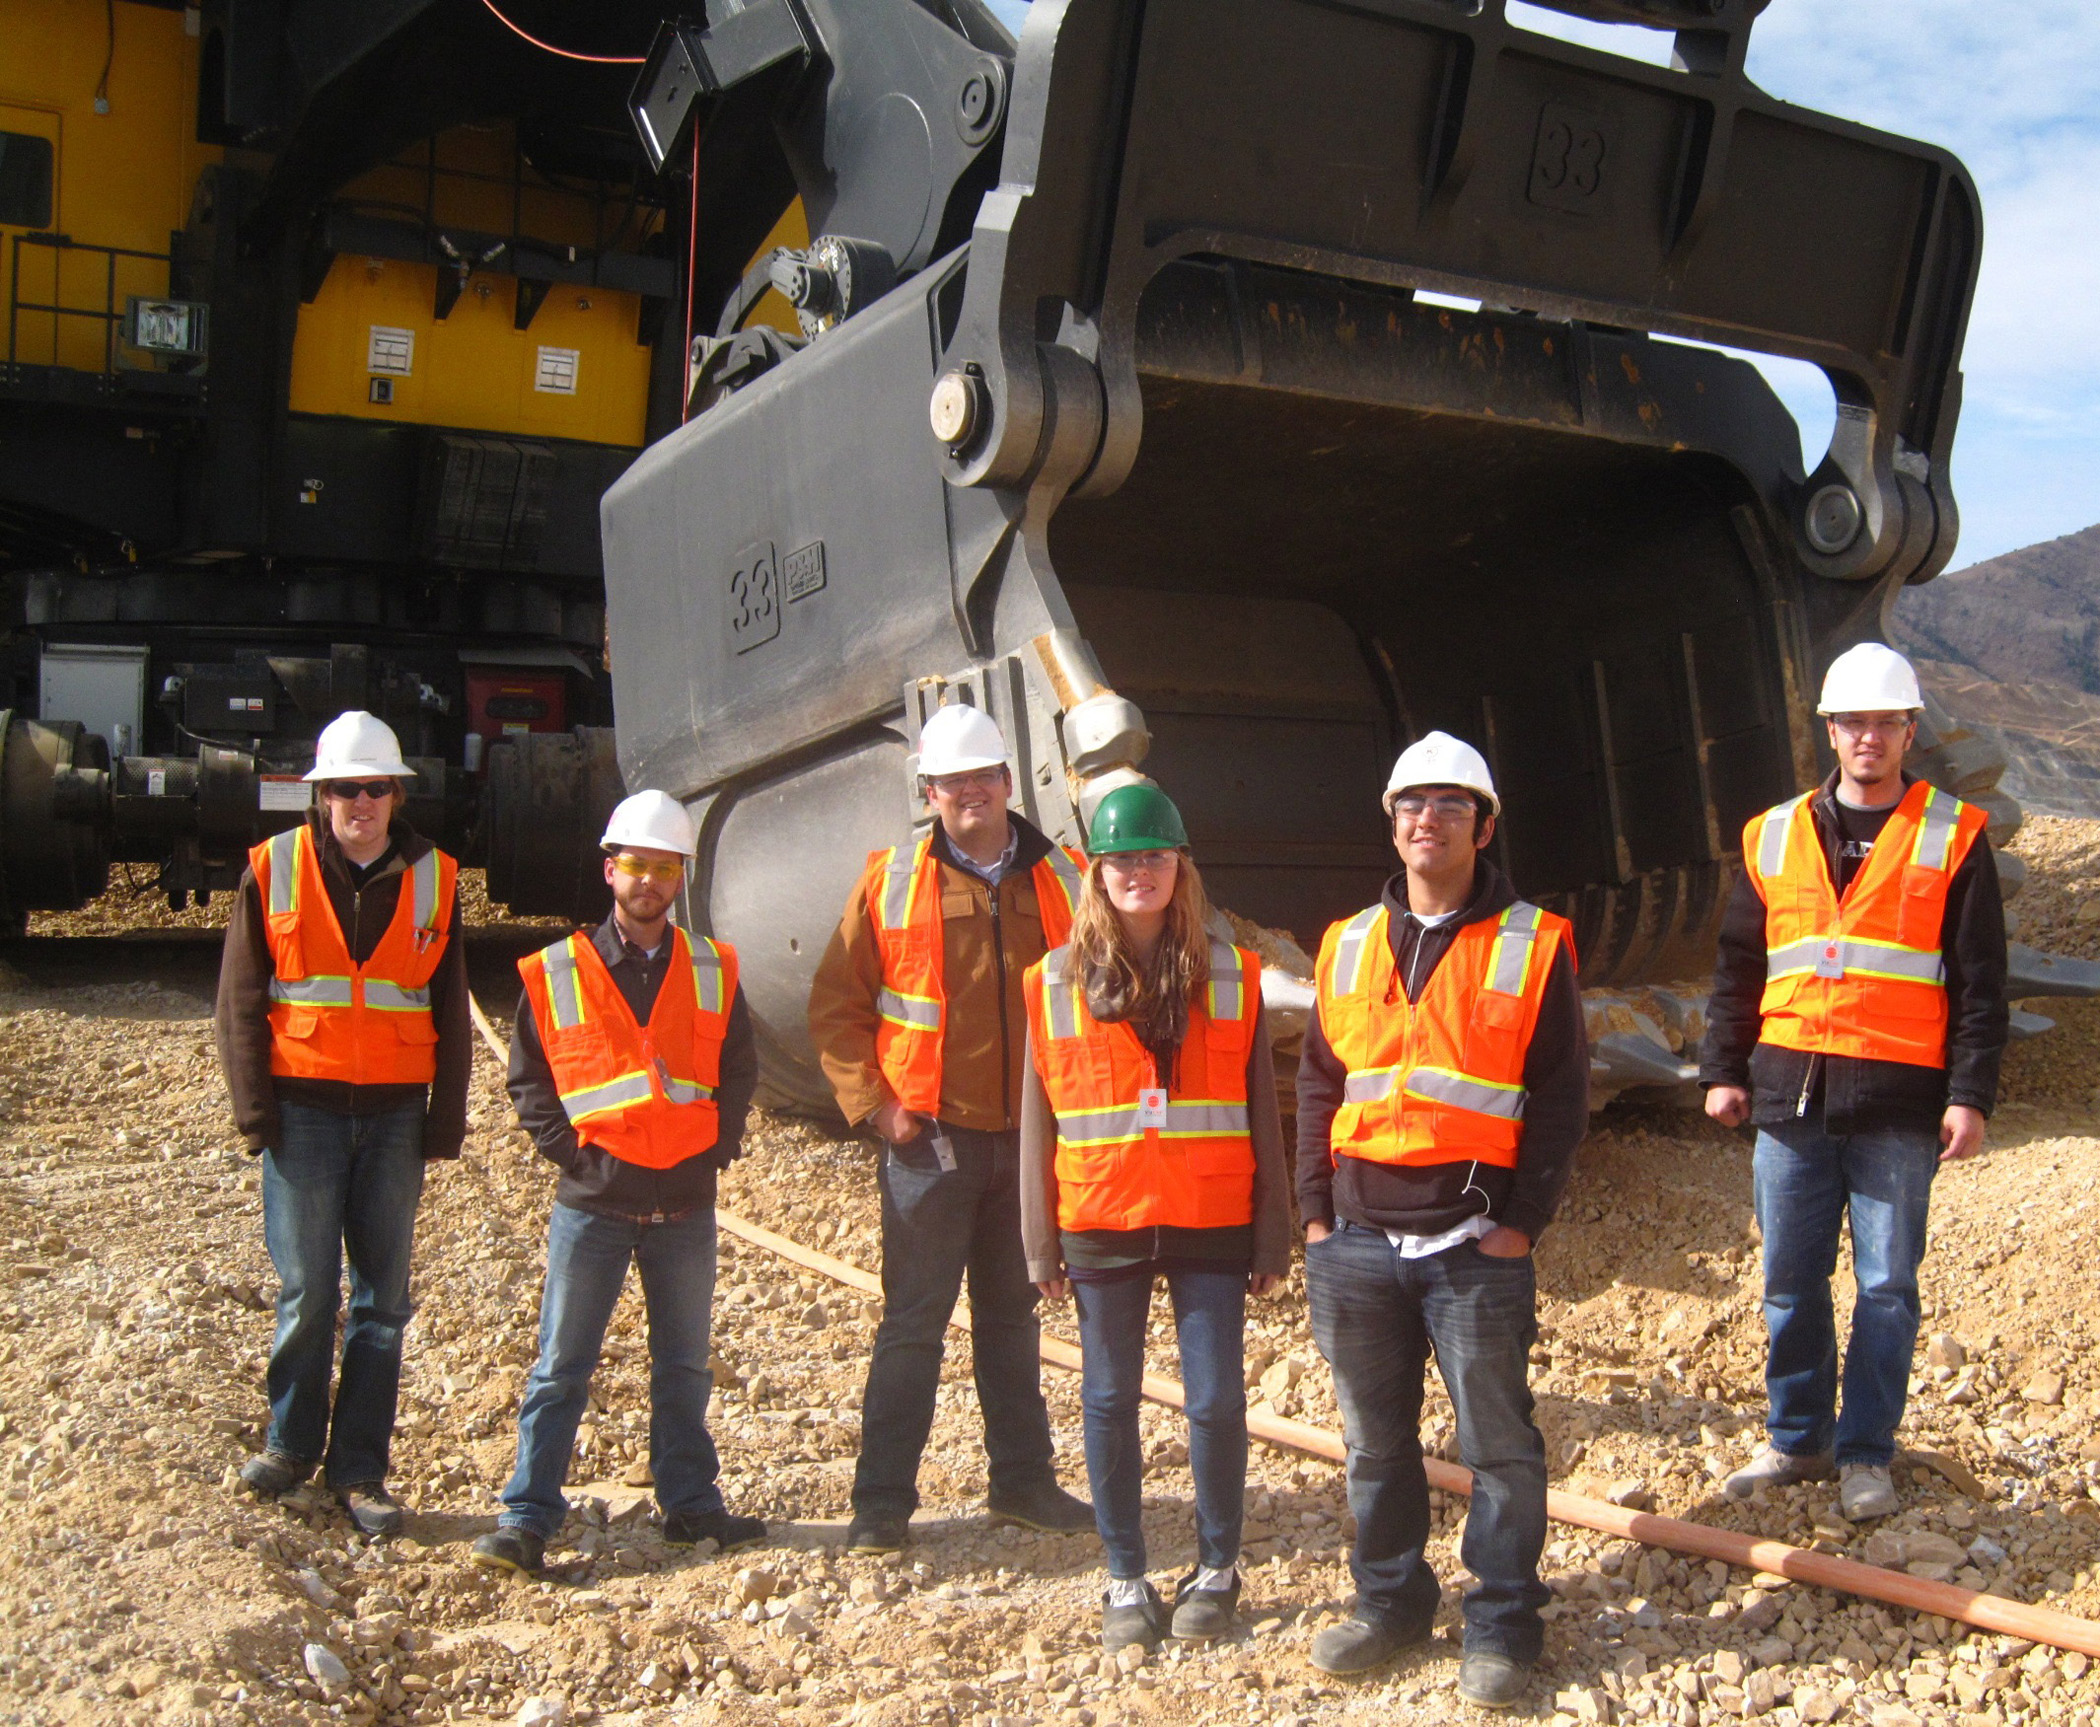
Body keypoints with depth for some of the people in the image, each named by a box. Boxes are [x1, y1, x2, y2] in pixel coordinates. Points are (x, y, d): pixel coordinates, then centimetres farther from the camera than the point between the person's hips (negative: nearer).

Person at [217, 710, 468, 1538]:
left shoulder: (432, 878, 5)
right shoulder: (274, 870, 2)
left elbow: (450, 1008, 8)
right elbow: (240, 996, 3)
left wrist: (447, 1117, 4)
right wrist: (254, 1104, -3)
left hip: (395, 1111, 1)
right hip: (305, 1105, -1)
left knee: (382, 1294, 4)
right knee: (306, 1288, 1)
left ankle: (360, 1468, 13)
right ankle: (292, 1444, 20)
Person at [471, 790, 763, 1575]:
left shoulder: (712, 971, 5)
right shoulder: (556, 974, -2)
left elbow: (740, 1069, 12)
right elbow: (528, 1078, 3)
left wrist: (719, 1143, 0)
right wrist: (566, 1149, -7)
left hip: (686, 1207, 2)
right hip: (594, 1206, -2)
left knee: (684, 1368, 13)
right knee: (561, 1369, 3)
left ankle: (690, 1502, 25)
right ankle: (527, 1517, 9)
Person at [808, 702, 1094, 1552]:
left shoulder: (1063, 881, 5)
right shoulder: (891, 881, -2)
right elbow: (835, 1007, 0)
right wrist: (875, 1105, -9)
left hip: (1032, 1138, 3)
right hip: (931, 1138, -3)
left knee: (1012, 1315, 16)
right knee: (914, 1320, 1)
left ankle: (1023, 1479, 27)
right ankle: (882, 1499, 10)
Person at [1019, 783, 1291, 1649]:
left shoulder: (1231, 976, 2)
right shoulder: (1056, 983, 1)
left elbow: (1260, 1115, 4)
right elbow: (1037, 1122, 4)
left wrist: (1273, 1237, 1)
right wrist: (1042, 1243, 1)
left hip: (1210, 1225, 0)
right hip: (1102, 1226, 0)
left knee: (1217, 1400, 2)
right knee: (1110, 1403, 9)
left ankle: (1217, 1570, 22)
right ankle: (1126, 1580, 24)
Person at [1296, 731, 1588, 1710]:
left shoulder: (1531, 944, 0)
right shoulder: (1348, 946, 11)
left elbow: (1562, 1096, -2)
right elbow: (1318, 1086, 13)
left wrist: (1523, 1222, -8)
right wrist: (1316, 1212, 6)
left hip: (1476, 1249, -4)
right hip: (1354, 1246, 4)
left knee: (1498, 1442, 3)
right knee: (1375, 1439, 13)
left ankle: (1502, 1626, 17)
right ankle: (1389, 1603, 28)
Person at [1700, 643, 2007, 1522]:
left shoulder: (1952, 838, 2)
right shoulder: (1774, 837, 10)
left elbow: (1979, 982, 1)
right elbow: (1738, 966, 14)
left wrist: (1970, 1094, -6)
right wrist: (1723, 1068, 7)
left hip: (1897, 1103, -3)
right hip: (1790, 1096, 3)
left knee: (1886, 1286, 5)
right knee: (1790, 1280, 10)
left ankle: (1866, 1452, 18)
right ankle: (1798, 1439, 24)